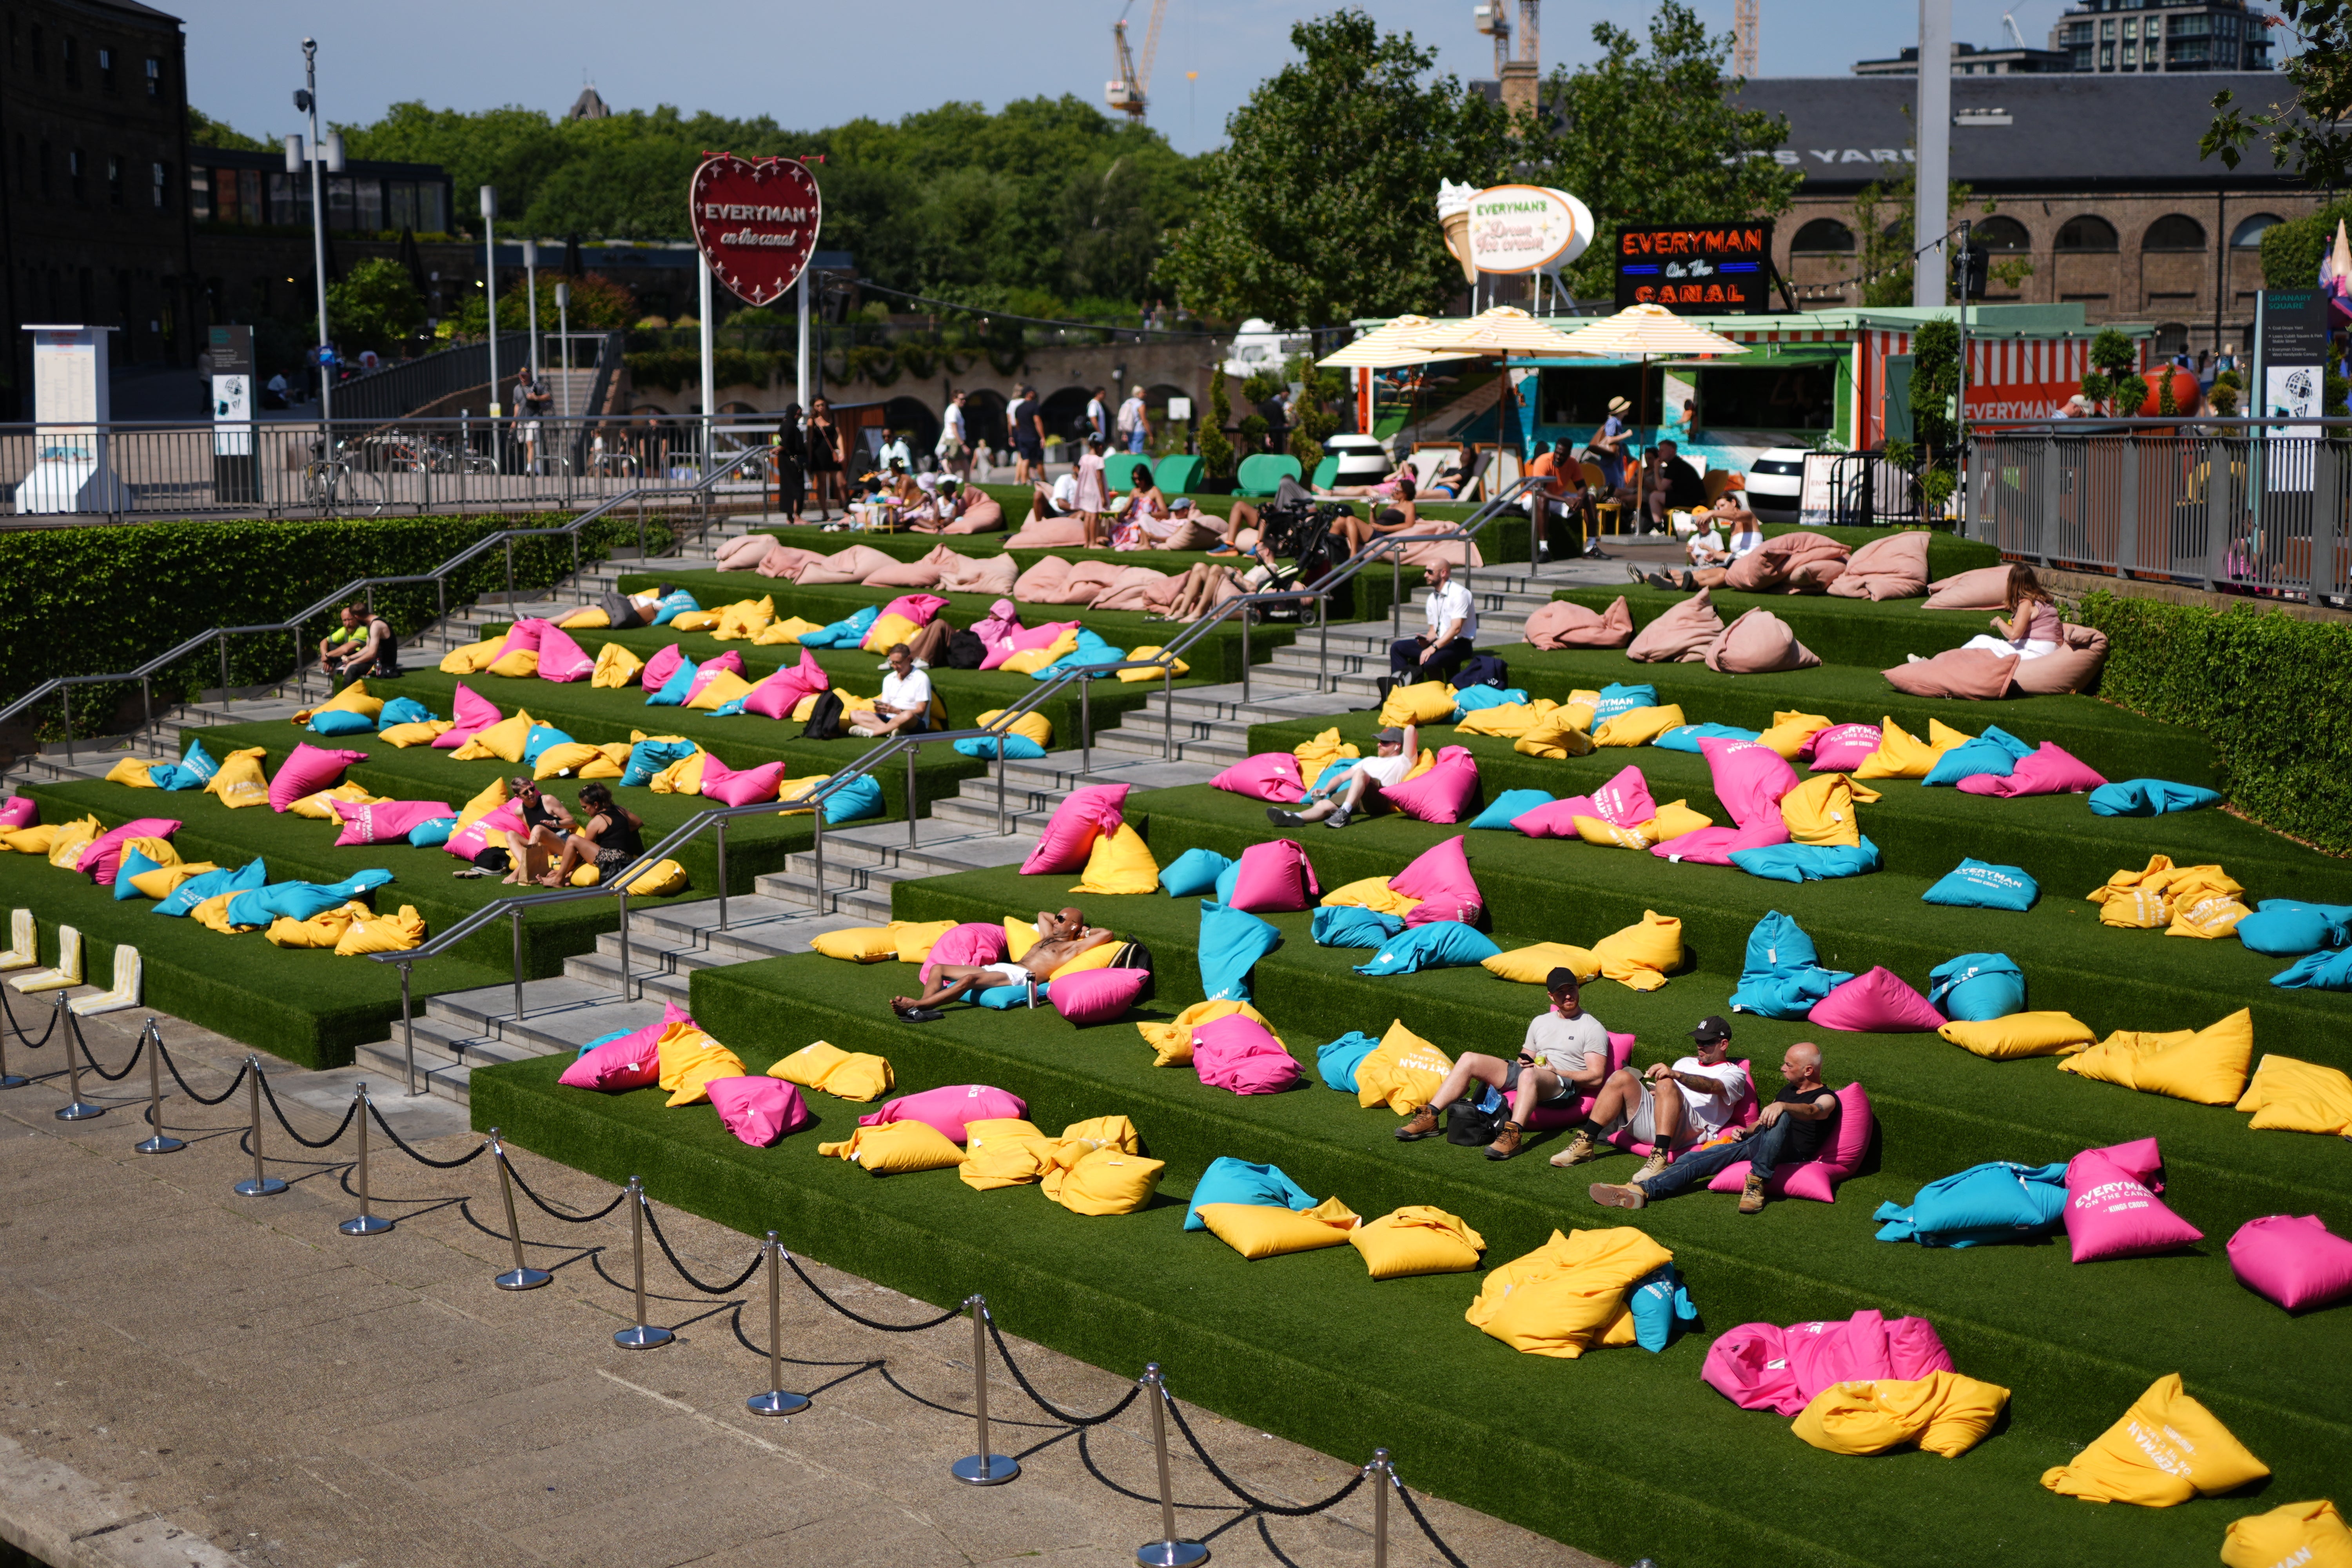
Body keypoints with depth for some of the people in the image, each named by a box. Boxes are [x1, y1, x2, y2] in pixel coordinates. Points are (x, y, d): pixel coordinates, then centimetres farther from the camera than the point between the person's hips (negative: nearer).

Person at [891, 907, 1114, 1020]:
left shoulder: (1074, 946, 10)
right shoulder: (1048, 938, 34)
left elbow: (1107, 935, 1)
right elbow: (1042, 913, 52)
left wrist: (1085, 929, 15)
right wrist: (1063, 920, 43)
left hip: (1020, 976, -10)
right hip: (1003, 968, 10)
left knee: (970, 979, -35)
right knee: (938, 969, -5)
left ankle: (916, 1005, -46)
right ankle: (924, 1006, -31)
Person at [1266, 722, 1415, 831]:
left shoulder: (1402, 762, 20)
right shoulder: (1370, 761, 40)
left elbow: (1410, 729, 8)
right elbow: (1342, 777, 29)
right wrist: (1326, 790, 12)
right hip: (1350, 794, 6)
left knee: (1360, 773, -34)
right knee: (1324, 805, -24)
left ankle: (1344, 813, -49)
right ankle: (1296, 818, -51)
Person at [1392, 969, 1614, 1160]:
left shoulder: (1592, 1028, 4)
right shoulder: (1541, 1022, 24)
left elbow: (1596, 1078, -4)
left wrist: (1556, 1071, -12)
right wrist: (1524, 1062, 2)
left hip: (1564, 1086, -6)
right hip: (1528, 1077, 6)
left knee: (1529, 1075, -41)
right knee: (1470, 1059, -11)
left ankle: (1513, 1134, -57)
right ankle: (1429, 1117, -18)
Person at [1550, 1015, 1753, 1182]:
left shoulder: (1734, 1073, 14)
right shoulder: (1686, 1063, 37)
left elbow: (1710, 1086, -10)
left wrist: (1674, 1074, -27)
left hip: (1689, 1129, -6)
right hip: (1649, 1122, 6)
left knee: (1667, 1084, -33)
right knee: (1622, 1078, -16)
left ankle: (1659, 1158, -46)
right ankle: (1584, 1145, -24)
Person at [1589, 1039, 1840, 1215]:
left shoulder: (1826, 1098, 3)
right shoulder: (1789, 1090, 30)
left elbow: (1812, 1112, -22)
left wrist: (1783, 1106, -42)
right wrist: (1746, 1131, 15)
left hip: (1790, 1153, -7)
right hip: (1756, 1144, 7)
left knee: (1782, 1116, -40)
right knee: (1696, 1159, -17)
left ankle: (1756, 1185, -39)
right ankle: (1642, 1190, -34)